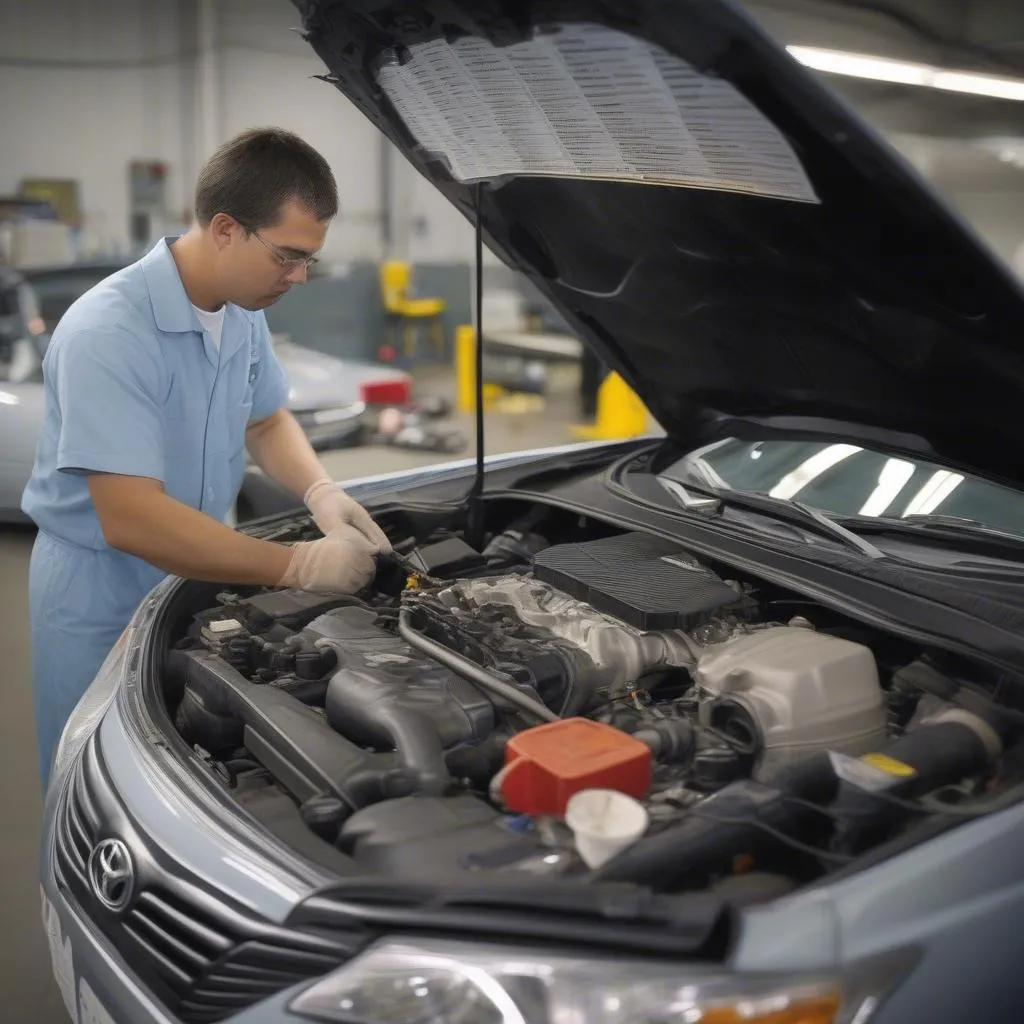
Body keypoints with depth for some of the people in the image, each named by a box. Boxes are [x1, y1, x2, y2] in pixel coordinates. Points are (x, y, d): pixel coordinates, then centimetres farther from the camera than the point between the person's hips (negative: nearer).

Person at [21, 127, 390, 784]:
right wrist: (300, 567, -30)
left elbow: (267, 421, 12)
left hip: (192, 577, 7)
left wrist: (322, 494, -9)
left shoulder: (243, 311, -3)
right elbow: (132, 520, -33)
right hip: (101, 598, -6)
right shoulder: (108, 333, -29)